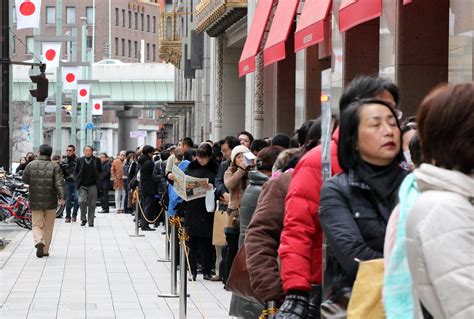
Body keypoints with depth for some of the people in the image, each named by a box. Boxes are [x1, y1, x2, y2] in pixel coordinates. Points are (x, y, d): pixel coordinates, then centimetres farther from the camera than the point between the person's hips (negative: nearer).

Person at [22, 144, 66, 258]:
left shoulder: (31, 165, -2)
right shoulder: (55, 166, -6)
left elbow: (25, 180, 7)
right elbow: (59, 183, -15)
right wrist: (62, 197, -18)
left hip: (35, 201, 0)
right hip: (50, 202, 0)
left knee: (36, 225, 7)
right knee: (48, 227, 13)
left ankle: (39, 241, -21)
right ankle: (45, 250, 15)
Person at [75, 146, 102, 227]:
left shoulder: (96, 160, 2)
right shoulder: (80, 160, 4)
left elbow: (100, 171, 13)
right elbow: (76, 172, 12)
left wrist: (98, 179, 3)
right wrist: (77, 180, 1)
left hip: (93, 186, 0)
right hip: (82, 186, 0)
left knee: (92, 204, 2)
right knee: (82, 201, -14)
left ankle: (90, 221, 12)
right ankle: (83, 219, 4)